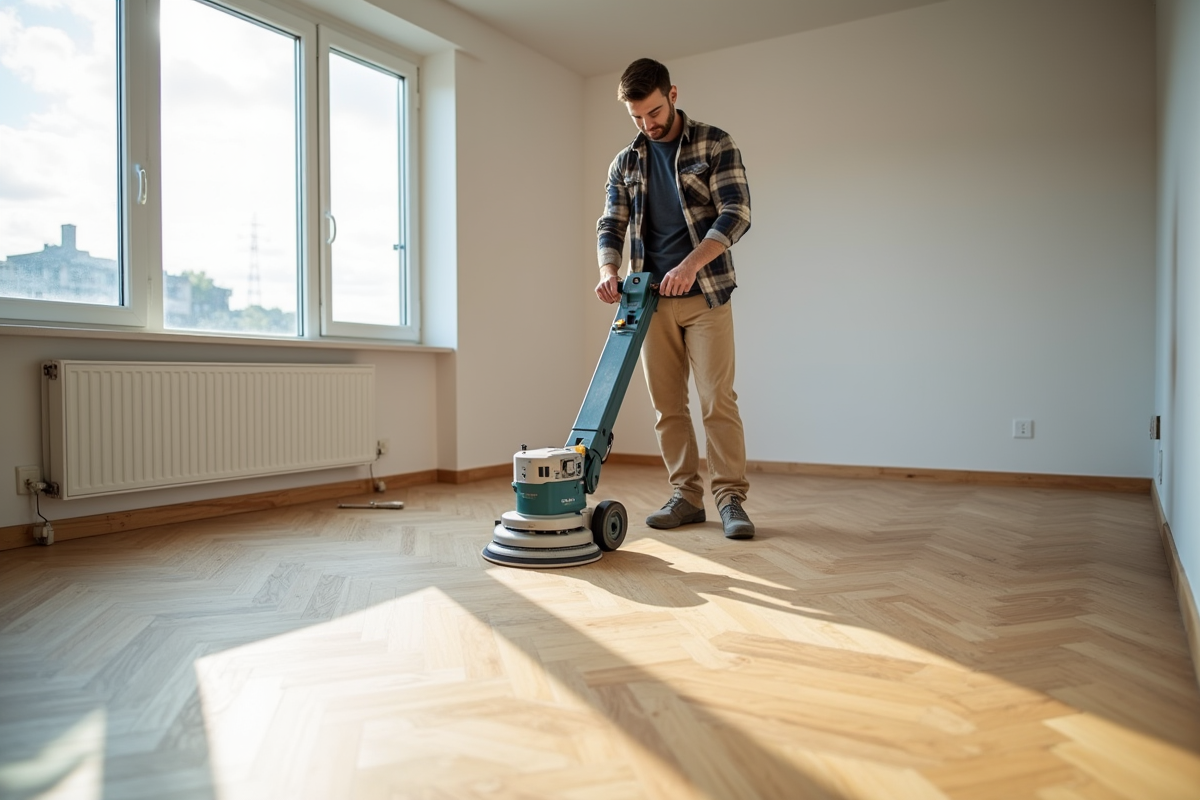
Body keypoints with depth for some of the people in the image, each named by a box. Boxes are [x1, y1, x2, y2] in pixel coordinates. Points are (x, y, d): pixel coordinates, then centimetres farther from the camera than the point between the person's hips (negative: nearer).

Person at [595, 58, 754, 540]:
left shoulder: (714, 144, 0)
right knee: (667, 405, 4)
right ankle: (686, 496, 13)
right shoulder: (625, 164, 12)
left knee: (718, 400, -7)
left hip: (705, 294, -4)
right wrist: (609, 271, -11)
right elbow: (610, 227, 10)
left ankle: (730, 499, 2)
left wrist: (691, 264, -24)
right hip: (653, 299, 4)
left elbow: (736, 215, -10)